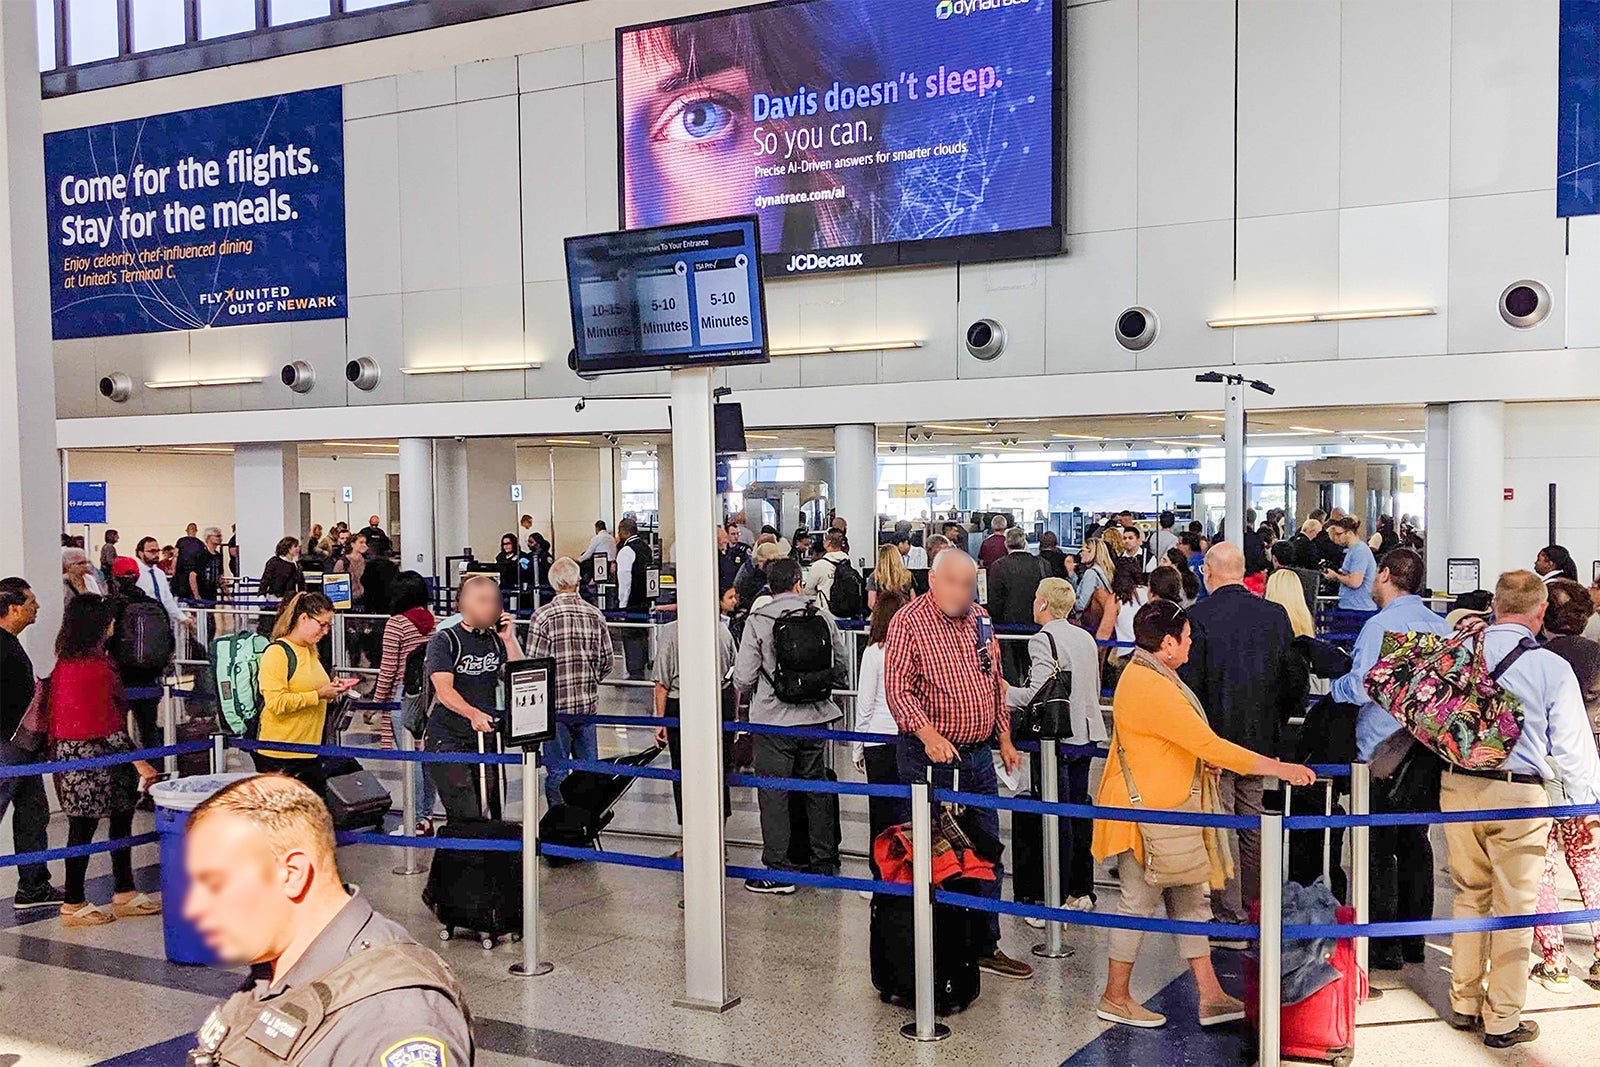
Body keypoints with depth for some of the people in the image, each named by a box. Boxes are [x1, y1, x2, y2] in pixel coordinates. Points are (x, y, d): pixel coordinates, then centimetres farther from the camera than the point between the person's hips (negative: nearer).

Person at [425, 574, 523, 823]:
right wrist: (473, 713, -37)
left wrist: (510, 639, -5)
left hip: (485, 738, 5)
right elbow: (444, 690, -19)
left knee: (483, 815, 11)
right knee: (465, 817, -13)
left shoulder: (496, 640, 8)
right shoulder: (444, 640, -7)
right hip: (447, 739, -5)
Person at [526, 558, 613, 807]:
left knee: (557, 772, 4)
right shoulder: (595, 615, 2)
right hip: (588, 703, 4)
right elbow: (606, 663, 5)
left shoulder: (543, 616, -10)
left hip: (556, 704, -3)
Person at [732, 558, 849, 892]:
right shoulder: (823, 617, 0)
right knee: (817, 789, 16)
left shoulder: (757, 621, -9)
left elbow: (743, 678, -9)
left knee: (773, 794, 3)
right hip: (816, 717, 4)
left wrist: (753, 695, 13)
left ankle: (778, 872, 5)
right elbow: (842, 669, 9)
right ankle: (823, 863, 24)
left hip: (774, 718, -4)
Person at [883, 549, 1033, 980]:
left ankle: (986, 945, 25)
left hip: (979, 755, 7)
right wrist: (928, 734, -32)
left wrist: (1004, 739, 17)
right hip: (929, 757, -6)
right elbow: (898, 688, -19)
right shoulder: (909, 621, -10)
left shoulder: (980, 620, 10)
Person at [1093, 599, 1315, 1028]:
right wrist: (1276, 767, -19)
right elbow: (1207, 744, -24)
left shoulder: (1152, 676, 12)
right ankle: (1115, 998, 14)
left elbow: (1192, 742, 20)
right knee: (1140, 902, 1)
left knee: (1190, 900, 11)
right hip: (1146, 812, -11)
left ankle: (1210, 997, 16)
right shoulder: (1150, 687, -23)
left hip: (1169, 811, 11)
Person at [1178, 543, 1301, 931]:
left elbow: (1189, 682, -14)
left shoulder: (1198, 617, -15)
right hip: (1262, 738, 5)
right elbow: (1292, 677, 5)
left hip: (1216, 737, -5)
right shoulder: (1275, 614, 0)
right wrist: (1277, 723, 16)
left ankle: (1230, 913, 6)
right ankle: (1252, 905, 28)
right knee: (1253, 823, 17)